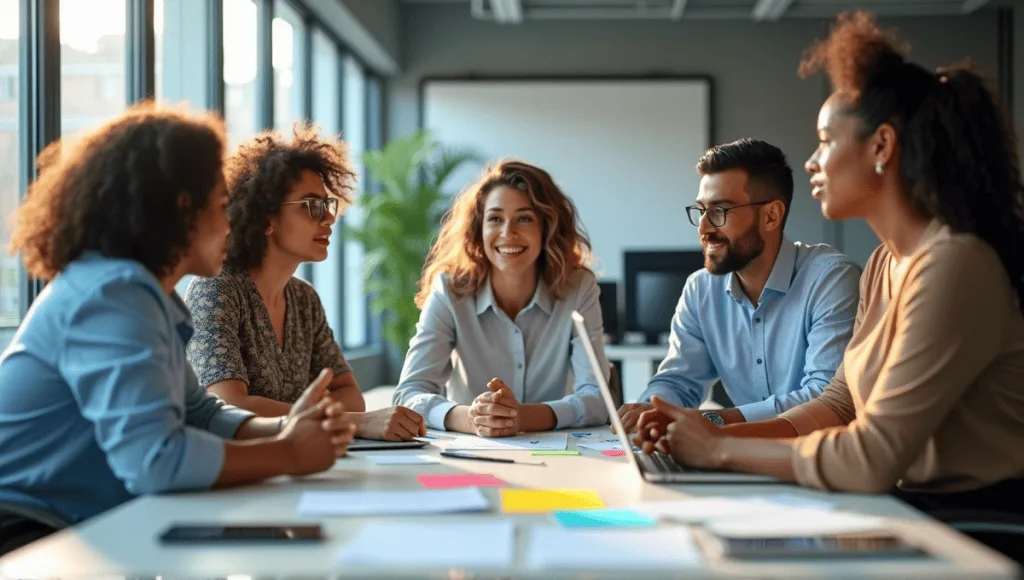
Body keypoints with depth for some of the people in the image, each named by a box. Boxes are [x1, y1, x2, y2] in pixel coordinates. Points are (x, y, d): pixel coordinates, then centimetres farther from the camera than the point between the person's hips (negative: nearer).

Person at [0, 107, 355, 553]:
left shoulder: (140, 293, 9)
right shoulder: (114, 294, -20)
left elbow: (202, 416, 14)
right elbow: (154, 458, -29)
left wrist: (284, 429, -5)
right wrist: (287, 454, -16)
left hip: (78, 536, 9)